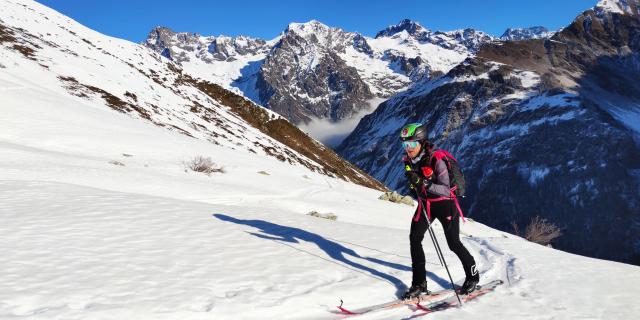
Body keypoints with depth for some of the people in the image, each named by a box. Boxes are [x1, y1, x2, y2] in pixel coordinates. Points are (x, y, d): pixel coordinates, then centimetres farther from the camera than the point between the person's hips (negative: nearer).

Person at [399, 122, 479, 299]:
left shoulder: (436, 160, -26)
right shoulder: (409, 161, -5)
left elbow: (446, 190, -31)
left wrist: (423, 183, -40)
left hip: (445, 204, -5)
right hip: (425, 204, 6)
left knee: (453, 243, 3)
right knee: (414, 238, -8)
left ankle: (472, 276, 30)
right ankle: (419, 283, 4)